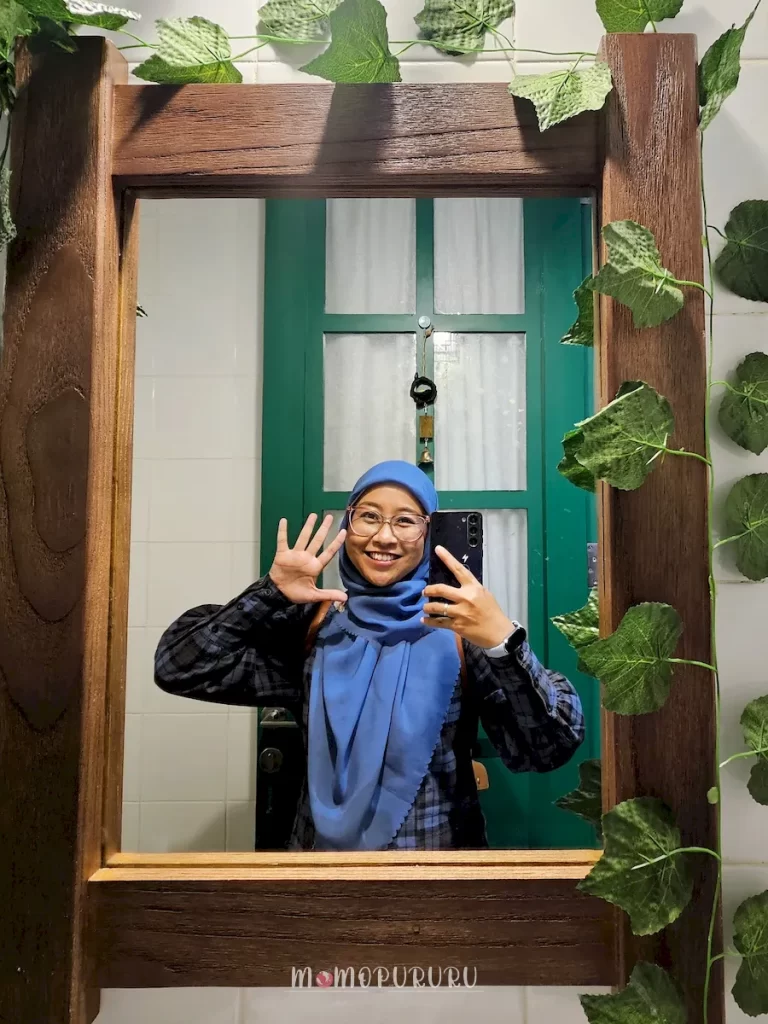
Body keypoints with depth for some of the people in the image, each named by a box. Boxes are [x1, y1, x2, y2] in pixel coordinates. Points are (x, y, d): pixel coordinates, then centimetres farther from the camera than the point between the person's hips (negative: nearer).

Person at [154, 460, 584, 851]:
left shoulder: (459, 629, -7)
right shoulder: (313, 626, 1)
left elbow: (553, 746, -16)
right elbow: (178, 667, -2)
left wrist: (503, 641, -30)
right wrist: (272, 593, -11)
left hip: (440, 847, -1)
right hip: (323, 844, 2)